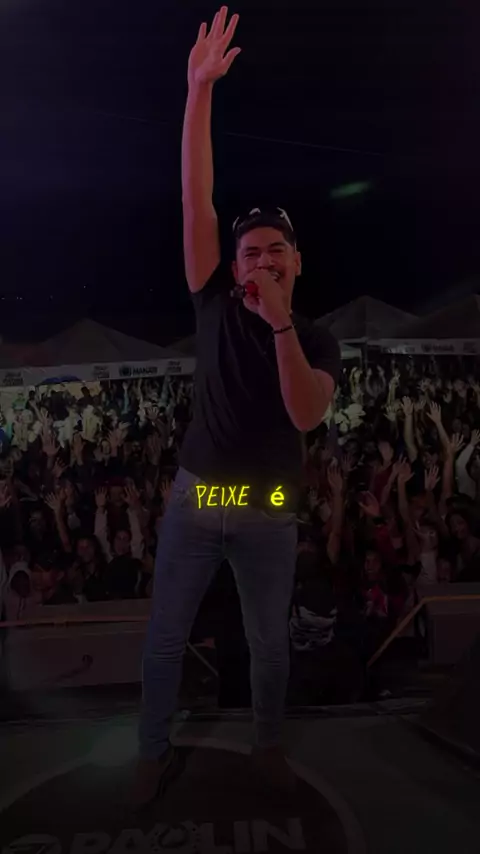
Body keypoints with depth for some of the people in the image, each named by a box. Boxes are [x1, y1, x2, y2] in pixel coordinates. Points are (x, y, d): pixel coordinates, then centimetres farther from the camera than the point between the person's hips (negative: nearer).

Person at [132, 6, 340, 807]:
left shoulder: (318, 341, -1)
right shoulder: (215, 304, -1)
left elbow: (306, 416, -19)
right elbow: (195, 198, -8)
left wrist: (282, 323, -24)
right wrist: (200, 87, -13)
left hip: (269, 513, 0)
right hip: (194, 500, 1)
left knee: (269, 641, 16)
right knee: (164, 637, 10)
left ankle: (268, 744, 41)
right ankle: (154, 751, 34)